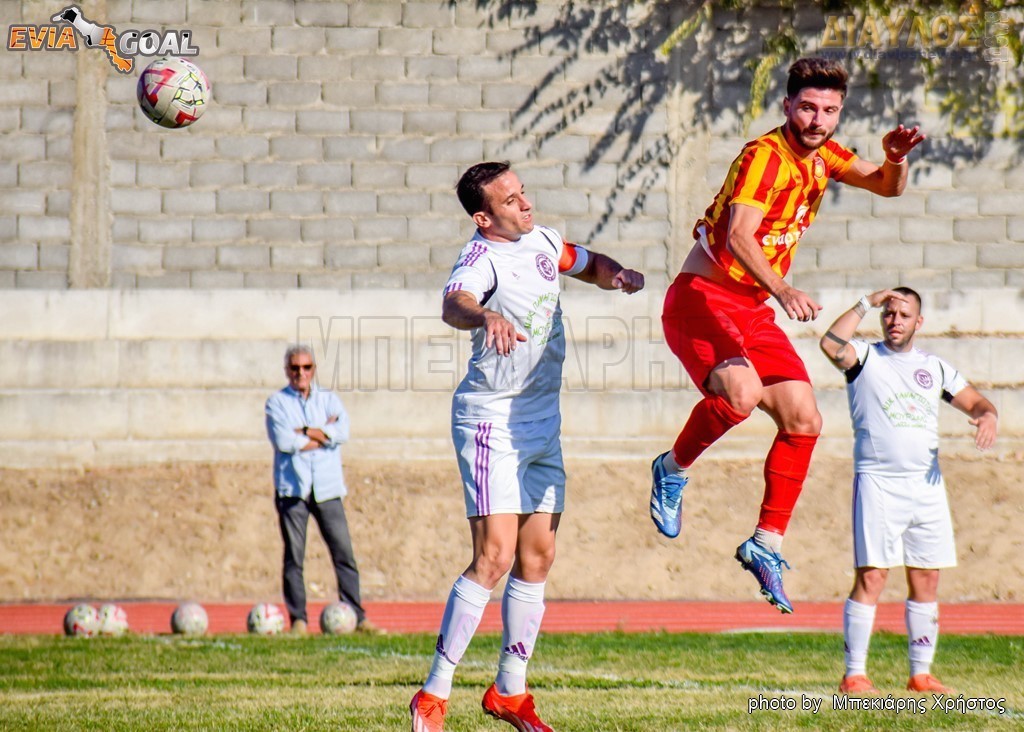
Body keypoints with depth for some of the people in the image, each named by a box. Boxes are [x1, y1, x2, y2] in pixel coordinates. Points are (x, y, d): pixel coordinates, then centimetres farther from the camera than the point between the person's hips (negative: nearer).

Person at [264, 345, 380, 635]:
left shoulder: (329, 400, 14)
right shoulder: (277, 402, 6)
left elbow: (342, 432, -5)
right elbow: (282, 440, -11)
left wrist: (304, 432, -9)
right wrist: (323, 434, -4)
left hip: (327, 489, 2)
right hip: (291, 488, -2)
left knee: (344, 553, -3)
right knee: (294, 556, -3)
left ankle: (356, 617, -2)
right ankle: (298, 619, 2)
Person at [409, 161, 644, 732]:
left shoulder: (542, 241, 6)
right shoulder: (482, 258, -18)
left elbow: (589, 265, 26)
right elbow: (454, 303, -40)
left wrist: (620, 275, 3)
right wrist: (485, 316, -63)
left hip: (544, 421, 8)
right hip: (492, 420, -8)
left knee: (538, 557, 8)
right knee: (496, 556, -16)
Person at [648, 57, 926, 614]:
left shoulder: (822, 155, 7)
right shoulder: (766, 156, -18)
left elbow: (887, 187, 16)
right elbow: (739, 237, -31)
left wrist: (896, 159, -8)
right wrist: (782, 289, -47)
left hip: (753, 311, 8)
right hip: (702, 299, -8)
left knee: (804, 420, -1)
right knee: (742, 392, -32)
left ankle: (767, 543, 10)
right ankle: (674, 468, -4)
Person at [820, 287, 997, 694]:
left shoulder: (935, 368, 16)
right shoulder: (865, 357, 3)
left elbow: (975, 401, 19)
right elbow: (831, 344, -17)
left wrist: (987, 416, -4)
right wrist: (866, 305, -14)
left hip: (927, 484, 5)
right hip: (877, 482, -5)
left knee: (926, 580, 5)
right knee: (871, 577, -11)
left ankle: (921, 674, 13)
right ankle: (854, 675, -9)